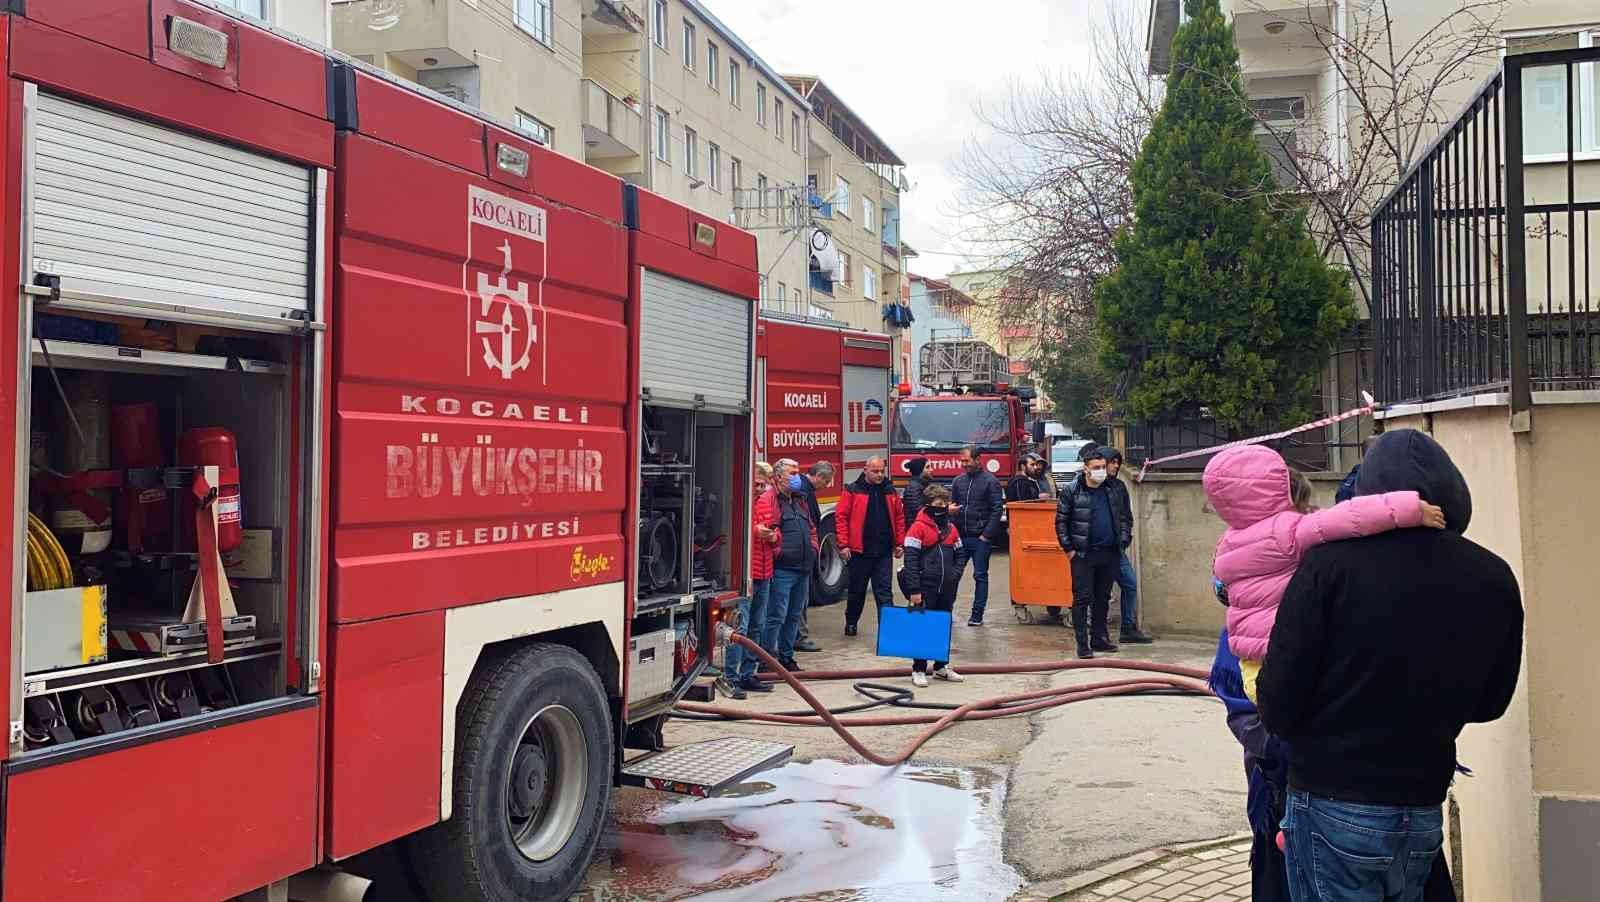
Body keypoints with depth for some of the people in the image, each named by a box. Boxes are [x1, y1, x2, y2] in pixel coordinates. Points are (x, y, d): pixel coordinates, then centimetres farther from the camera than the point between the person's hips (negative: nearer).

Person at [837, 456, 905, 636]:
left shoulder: (890, 491, 8)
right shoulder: (853, 491, -4)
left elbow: (899, 518, 13)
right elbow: (840, 517, -7)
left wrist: (899, 543, 7)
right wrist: (843, 545, -11)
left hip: (884, 552, 2)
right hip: (859, 551, -2)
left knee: (884, 591, 0)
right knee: (857, 590, 12)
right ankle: (850, 623, 29)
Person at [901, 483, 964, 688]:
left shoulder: (952, 530, 9)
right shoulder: (918, 528, -10)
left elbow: (958, 556, 18)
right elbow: (910, 561, -13)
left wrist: (954, 575, 1)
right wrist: (914, 590, -16)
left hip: (946, 588, 6)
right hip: (926, 588, -6)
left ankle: (942, 667, 26)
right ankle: (918, 670, 7)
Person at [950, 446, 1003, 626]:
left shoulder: (990, 481, -5)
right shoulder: (958, 481, 10)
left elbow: (997, 509, -8)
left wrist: (986, 534, -13)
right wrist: (950, 509, -5)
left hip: (980, 538, -4)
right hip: (960, 536, 4)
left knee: (980, 576, 4)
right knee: (953, 573, 1)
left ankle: (977, 615, 10)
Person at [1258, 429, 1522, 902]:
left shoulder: (1332, 561, -15)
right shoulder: (1494, 579, -1)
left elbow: (1278, 702, -15)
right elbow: (1490, 702, 11)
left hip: (1334, 806, -4)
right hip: (1424, 812, 5)